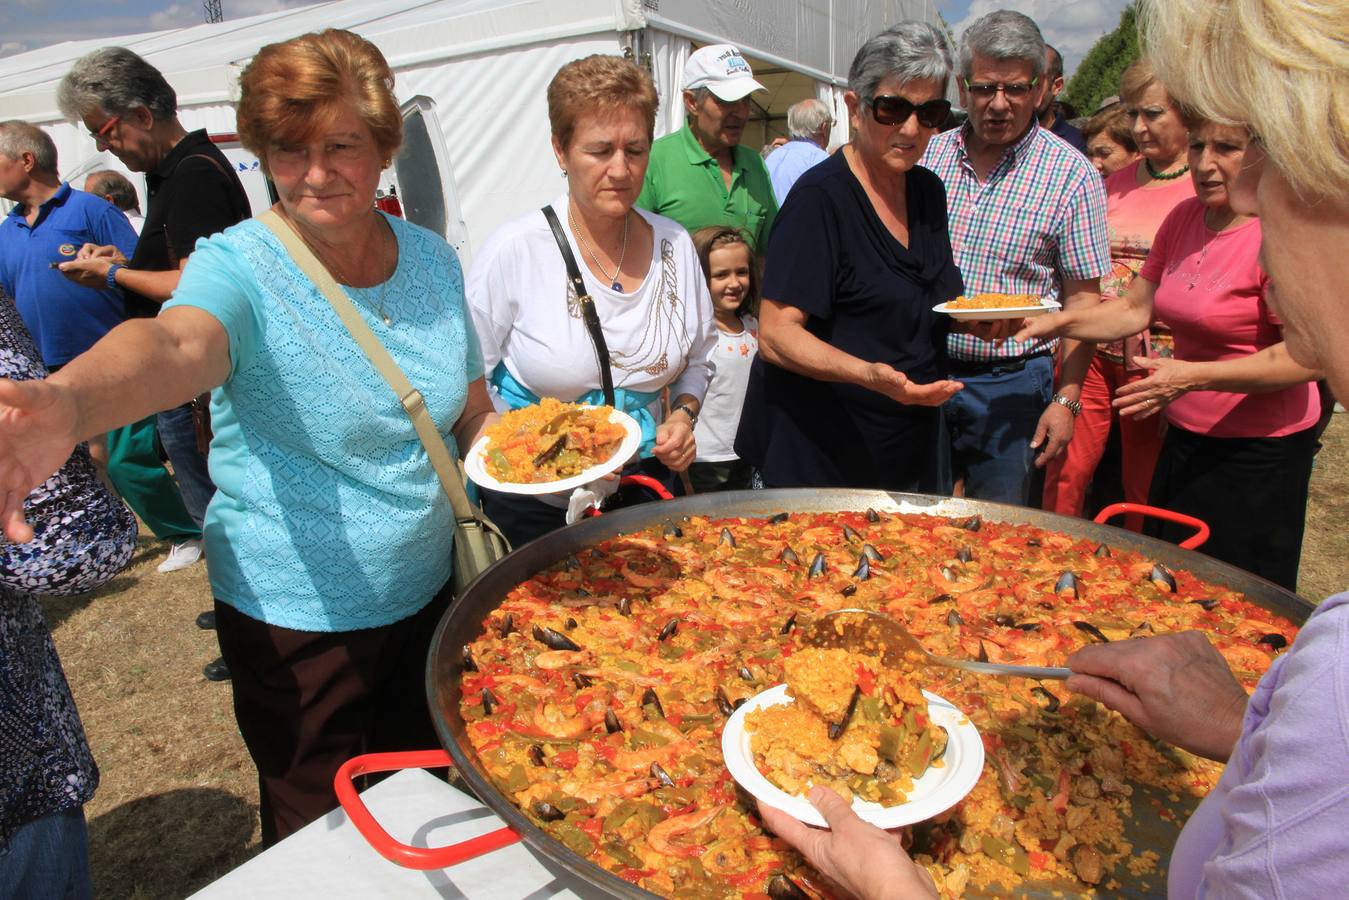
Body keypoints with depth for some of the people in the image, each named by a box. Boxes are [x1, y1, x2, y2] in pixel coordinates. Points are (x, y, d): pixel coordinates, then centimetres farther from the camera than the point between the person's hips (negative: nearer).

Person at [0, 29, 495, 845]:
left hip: (427, 590, 5)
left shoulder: (432, 259, -3)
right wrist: (72, 399, -62)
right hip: (297, 619, -4)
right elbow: (175, 345, -41)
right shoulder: (241, 268, -18)